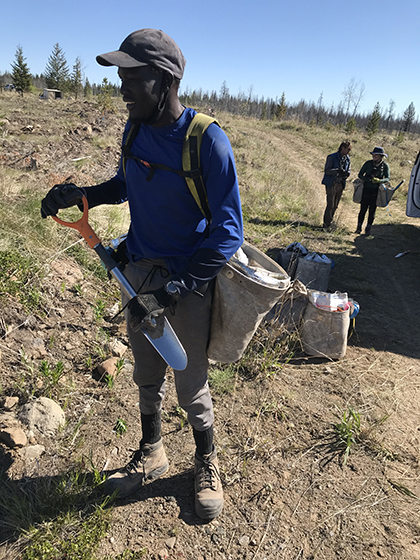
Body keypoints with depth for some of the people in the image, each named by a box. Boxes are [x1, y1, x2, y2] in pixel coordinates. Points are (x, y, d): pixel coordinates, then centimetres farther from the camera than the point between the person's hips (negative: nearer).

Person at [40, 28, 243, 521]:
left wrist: (174, 287, -24)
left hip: (187, 278, -5)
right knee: (146, 375, 19)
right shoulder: (134, 128, 1)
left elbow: (228, 231, -19)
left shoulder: (207, 140, -18)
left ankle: (206, 463, 38)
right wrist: (81, 195, 3)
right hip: (140, 270, 6)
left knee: (191, 387, 9)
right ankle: (151, 454, 44)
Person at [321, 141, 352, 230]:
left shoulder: (347, 159, 10)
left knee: (335, 206, 8)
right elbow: (327, 170, -13)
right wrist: (337, 171, -29)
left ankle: (329, 223, 19)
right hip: (331, 184, -6)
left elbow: (348, 169, 21)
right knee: (330, 205, -10)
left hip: (340, 184, 6)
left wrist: (347, 173, -4)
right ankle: (326, 224, -2)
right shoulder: (332, 157, -9)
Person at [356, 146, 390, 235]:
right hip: (366, 189, 0)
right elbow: (360, 175, -1)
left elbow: (387, 178, -2)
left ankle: (368, 229, 16)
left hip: (376, 191, 0)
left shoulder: (385, 165, -2)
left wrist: (379, 180, -24)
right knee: (363, 209, 1)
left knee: (372, 210, 4)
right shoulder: (368, 163, -3)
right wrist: (369, 179, -19)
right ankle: (359, 227, 15)